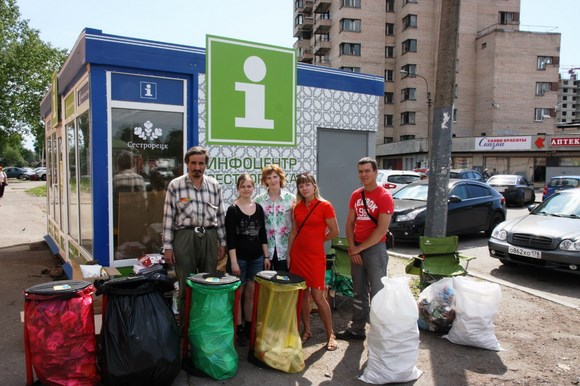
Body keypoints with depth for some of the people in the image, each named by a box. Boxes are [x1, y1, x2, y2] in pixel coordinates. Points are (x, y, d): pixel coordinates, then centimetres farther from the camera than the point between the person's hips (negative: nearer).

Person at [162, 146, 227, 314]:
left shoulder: (214, 185, 7)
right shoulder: (175, 185, -1)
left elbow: (220, 215, 11)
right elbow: (169, 217, -2)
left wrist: (222, 242, 9)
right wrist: (167, 246, -5)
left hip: (209, 237, 3)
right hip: (184, 237, -2)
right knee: (186, 285, 5)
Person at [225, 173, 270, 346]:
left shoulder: (258, 208, 7)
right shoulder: (233, 210, -7)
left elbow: (263, 234, 11)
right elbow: (230, 238, -10)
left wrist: (266, 256, 7)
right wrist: (233, 261, -15)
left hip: (257, 257, 4)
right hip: (240, 258, -4)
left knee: (251, 293, 11)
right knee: (238, 294, 5)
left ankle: (249, 327, 24)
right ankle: (238, 330, 15)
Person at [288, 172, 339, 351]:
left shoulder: (325, 206, -7)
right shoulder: (297, 207, 7)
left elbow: (334, 232, -3)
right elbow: (293, 232, 11)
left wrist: (317, 240, 7)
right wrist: (289, 254, 7)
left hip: (315, 257, -4)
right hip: (297, 254, 5)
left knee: (318, 297, -4)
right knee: (302, 294, 10)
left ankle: (330, 335, 12)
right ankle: (307, 331, 25)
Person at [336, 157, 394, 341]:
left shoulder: (384, 197, -10)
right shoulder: (356, 195, 10)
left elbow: (381, 229, -16)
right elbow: (350, 223, 10)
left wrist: (360, 248, -12)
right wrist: (352, 248, -3)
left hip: (375, 249, -6)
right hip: (356, 249, 6)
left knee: (377, 293, -1)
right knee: (359, 291, 15)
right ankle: (357, 329, 25)